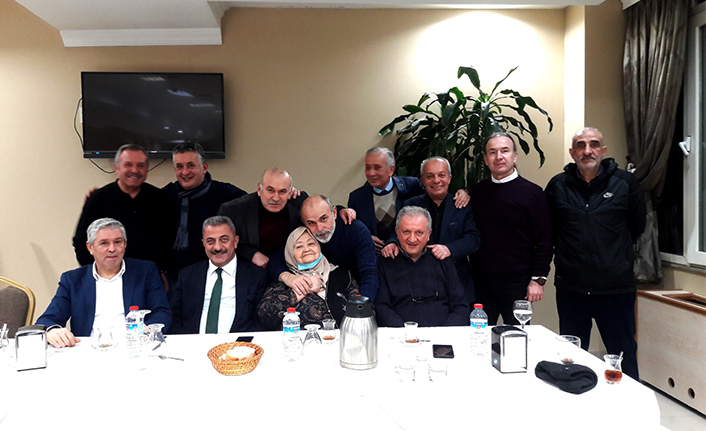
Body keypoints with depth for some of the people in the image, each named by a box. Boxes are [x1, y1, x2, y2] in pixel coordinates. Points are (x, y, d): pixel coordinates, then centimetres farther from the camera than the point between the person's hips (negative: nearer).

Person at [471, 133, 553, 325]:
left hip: (517, 282, -3)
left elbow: (544, 240, -4)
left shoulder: (532, 192, -2)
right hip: (481, 281, 3)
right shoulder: (477, 191, 8)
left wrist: (538, 279, -8)